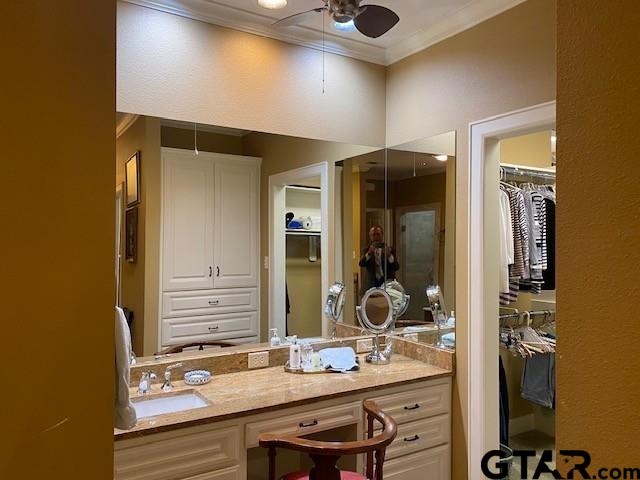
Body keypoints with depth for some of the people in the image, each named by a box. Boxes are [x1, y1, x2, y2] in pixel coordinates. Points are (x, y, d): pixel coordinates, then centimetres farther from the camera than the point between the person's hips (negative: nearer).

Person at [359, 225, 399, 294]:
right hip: (371, 284, 1)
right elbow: (361, 264, -9)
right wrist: (369, 253, -27)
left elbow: (396, 267, -4)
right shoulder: (367, 250, 10)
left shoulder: (389, 249, 7)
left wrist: (389, 256, -22)